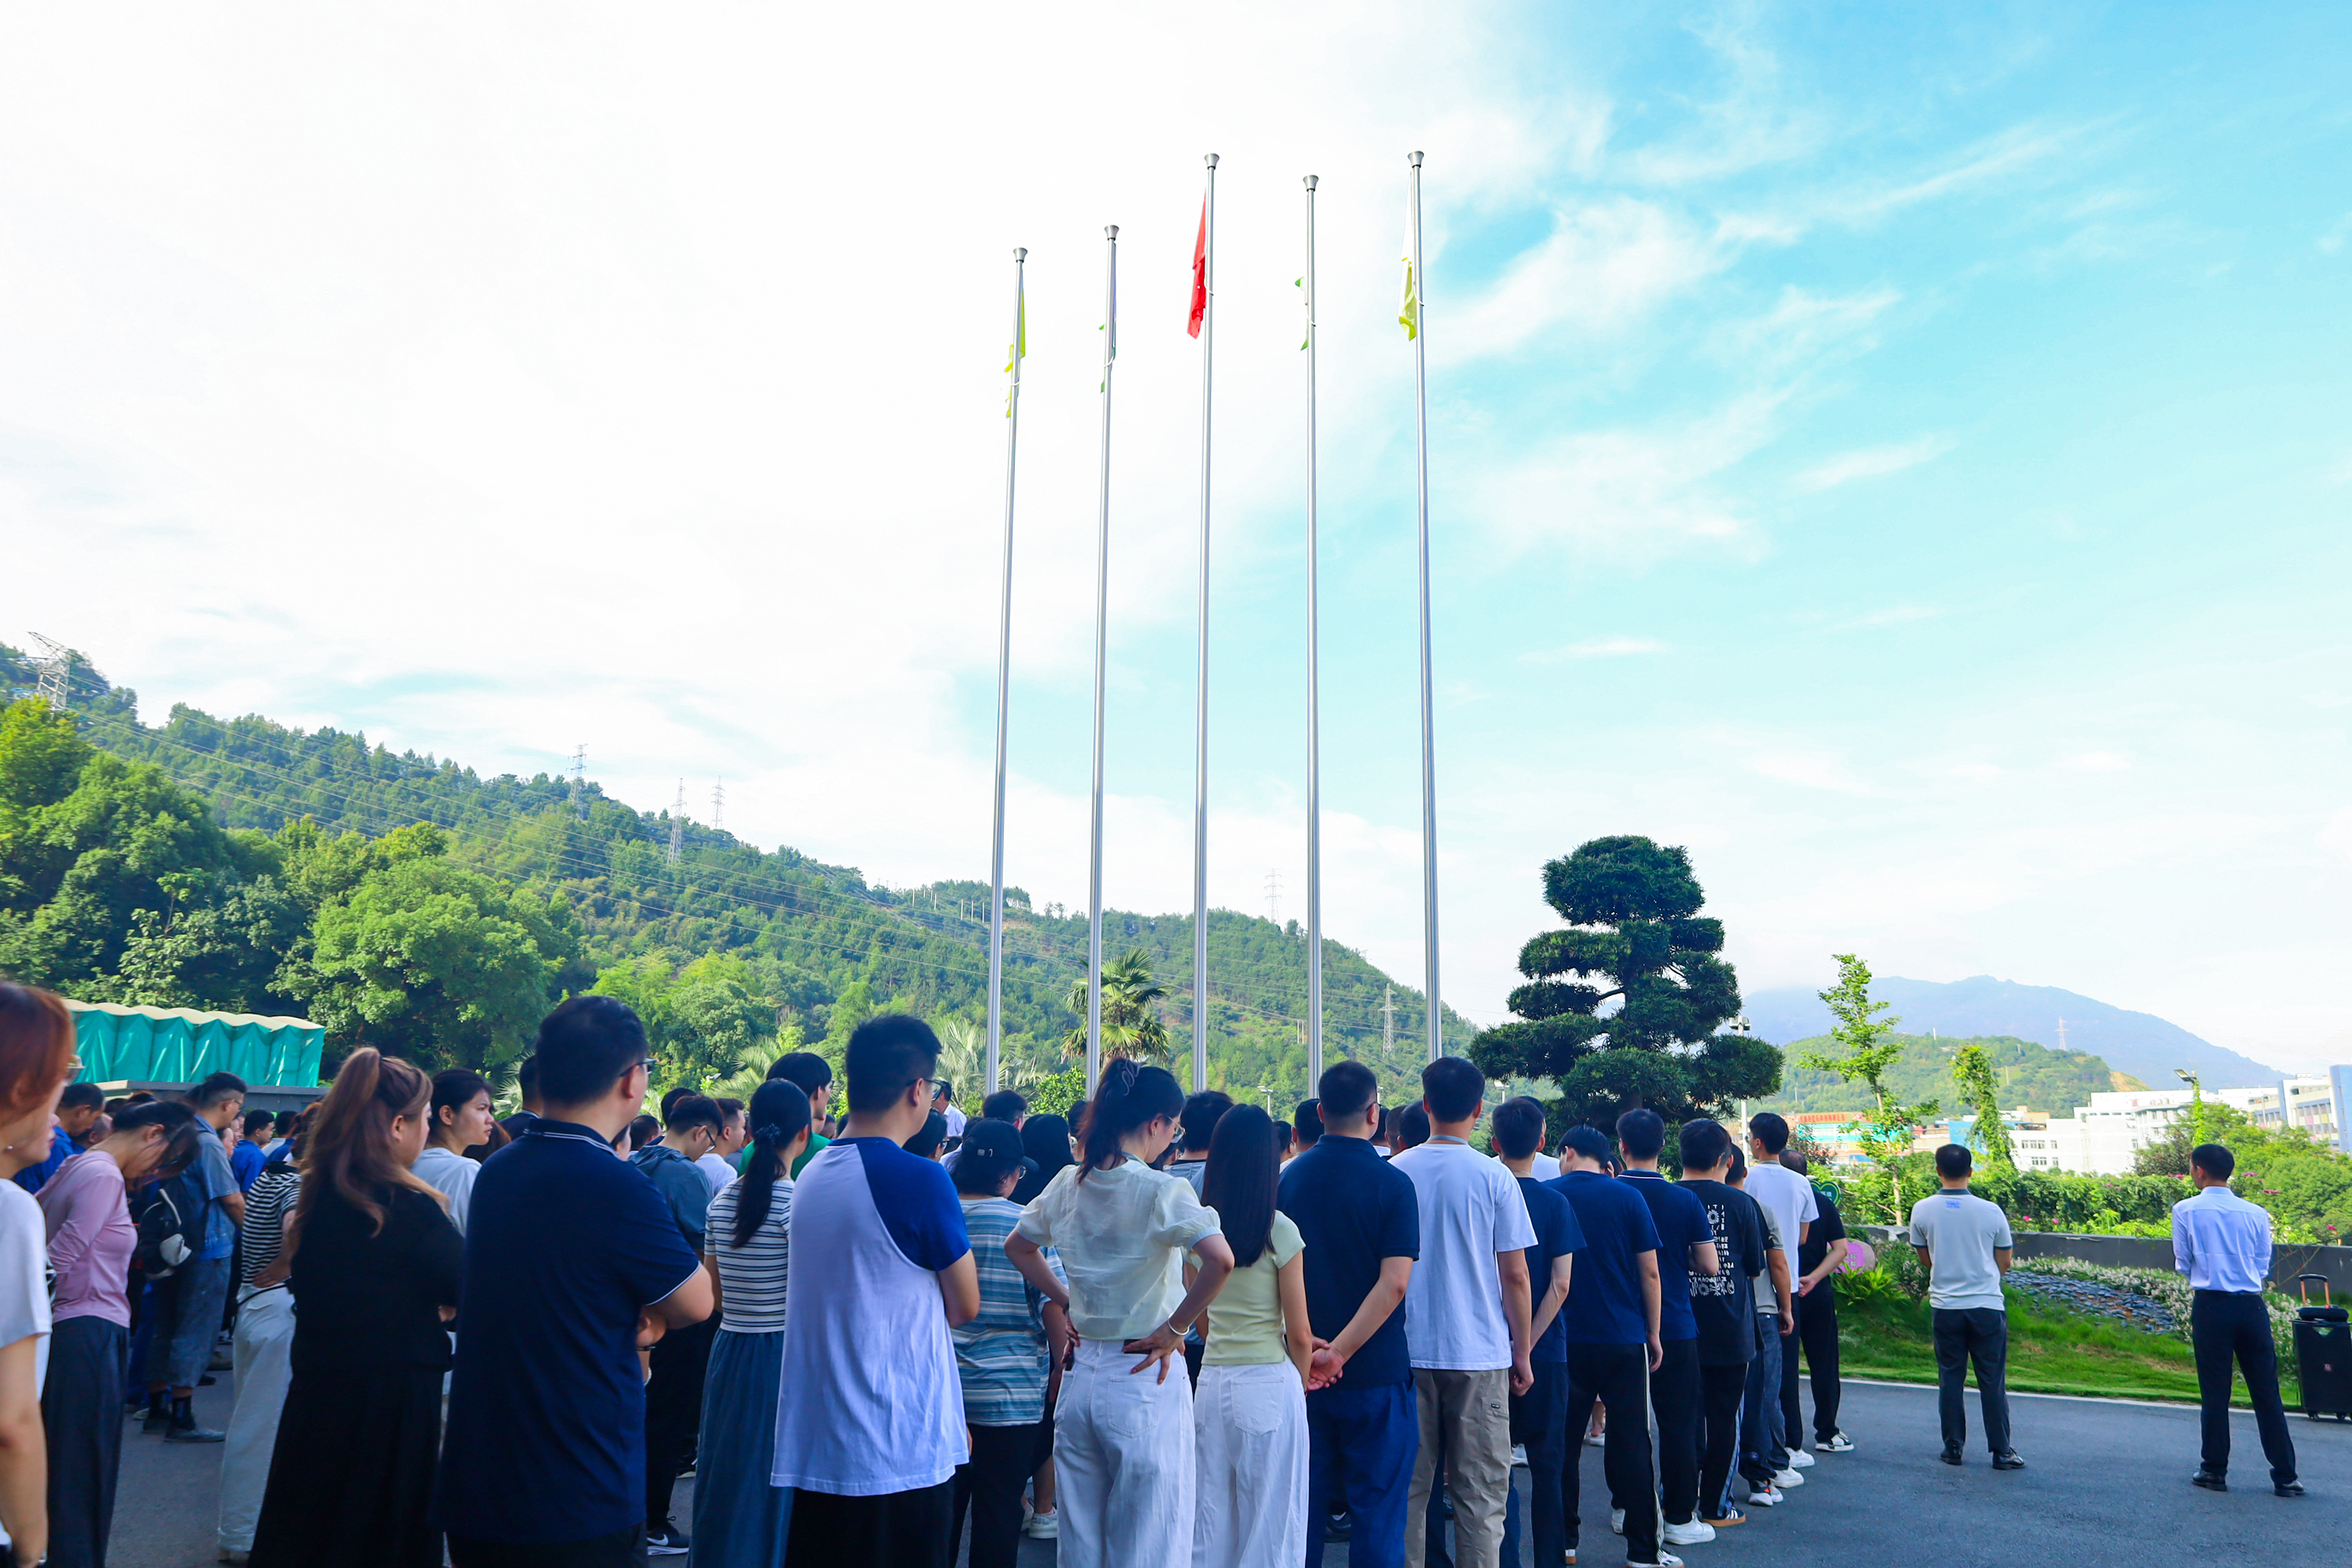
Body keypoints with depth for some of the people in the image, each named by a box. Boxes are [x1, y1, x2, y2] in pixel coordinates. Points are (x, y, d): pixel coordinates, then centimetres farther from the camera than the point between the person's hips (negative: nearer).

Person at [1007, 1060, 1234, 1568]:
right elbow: (1220, 1260, -29)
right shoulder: (1161, 1190, -15)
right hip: (1145, 1379, -6)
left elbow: (1017, 1246, 19)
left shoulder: (1069, 1184, 4)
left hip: (1080, 1375, 6)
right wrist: (1173, 1329, -16)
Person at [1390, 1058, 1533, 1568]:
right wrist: (1521, 1354, 6)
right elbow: (1514, 1275, -5)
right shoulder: (1495, 1178, -6)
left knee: (1407, 1489, 10)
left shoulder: (1394, 1172, -1)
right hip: (1480, 1354, -2)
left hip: (1407, 1353, 2)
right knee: (1480, 1496, 7)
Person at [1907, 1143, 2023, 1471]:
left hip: (1945, 1306, 1)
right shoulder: (1991, 1211, -7)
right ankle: (2001, 1451, 10)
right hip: (1988, 1305, -1)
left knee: (1950, 1379, 10)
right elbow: (2004, 1263, 6)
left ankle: (1953, 1447, 14)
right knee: (1993, 1381, 7)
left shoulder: (1922, 1210, -4)